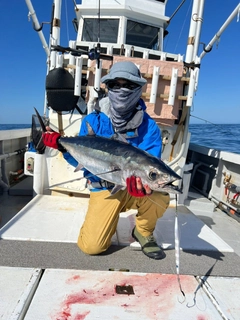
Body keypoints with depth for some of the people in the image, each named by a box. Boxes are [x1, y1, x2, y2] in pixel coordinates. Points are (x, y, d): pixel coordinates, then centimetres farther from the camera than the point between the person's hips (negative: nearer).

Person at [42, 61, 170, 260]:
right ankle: (107, 219, 24)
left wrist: (144, 181, -42)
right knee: (91, 246, -12)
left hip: (135, 188, 0)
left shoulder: (149, 127, -10)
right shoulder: (93, 121, -6)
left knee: (159, 196, -32)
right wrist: (63, 147, -21)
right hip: (104, 189, 0)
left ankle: (143, 232, 2)